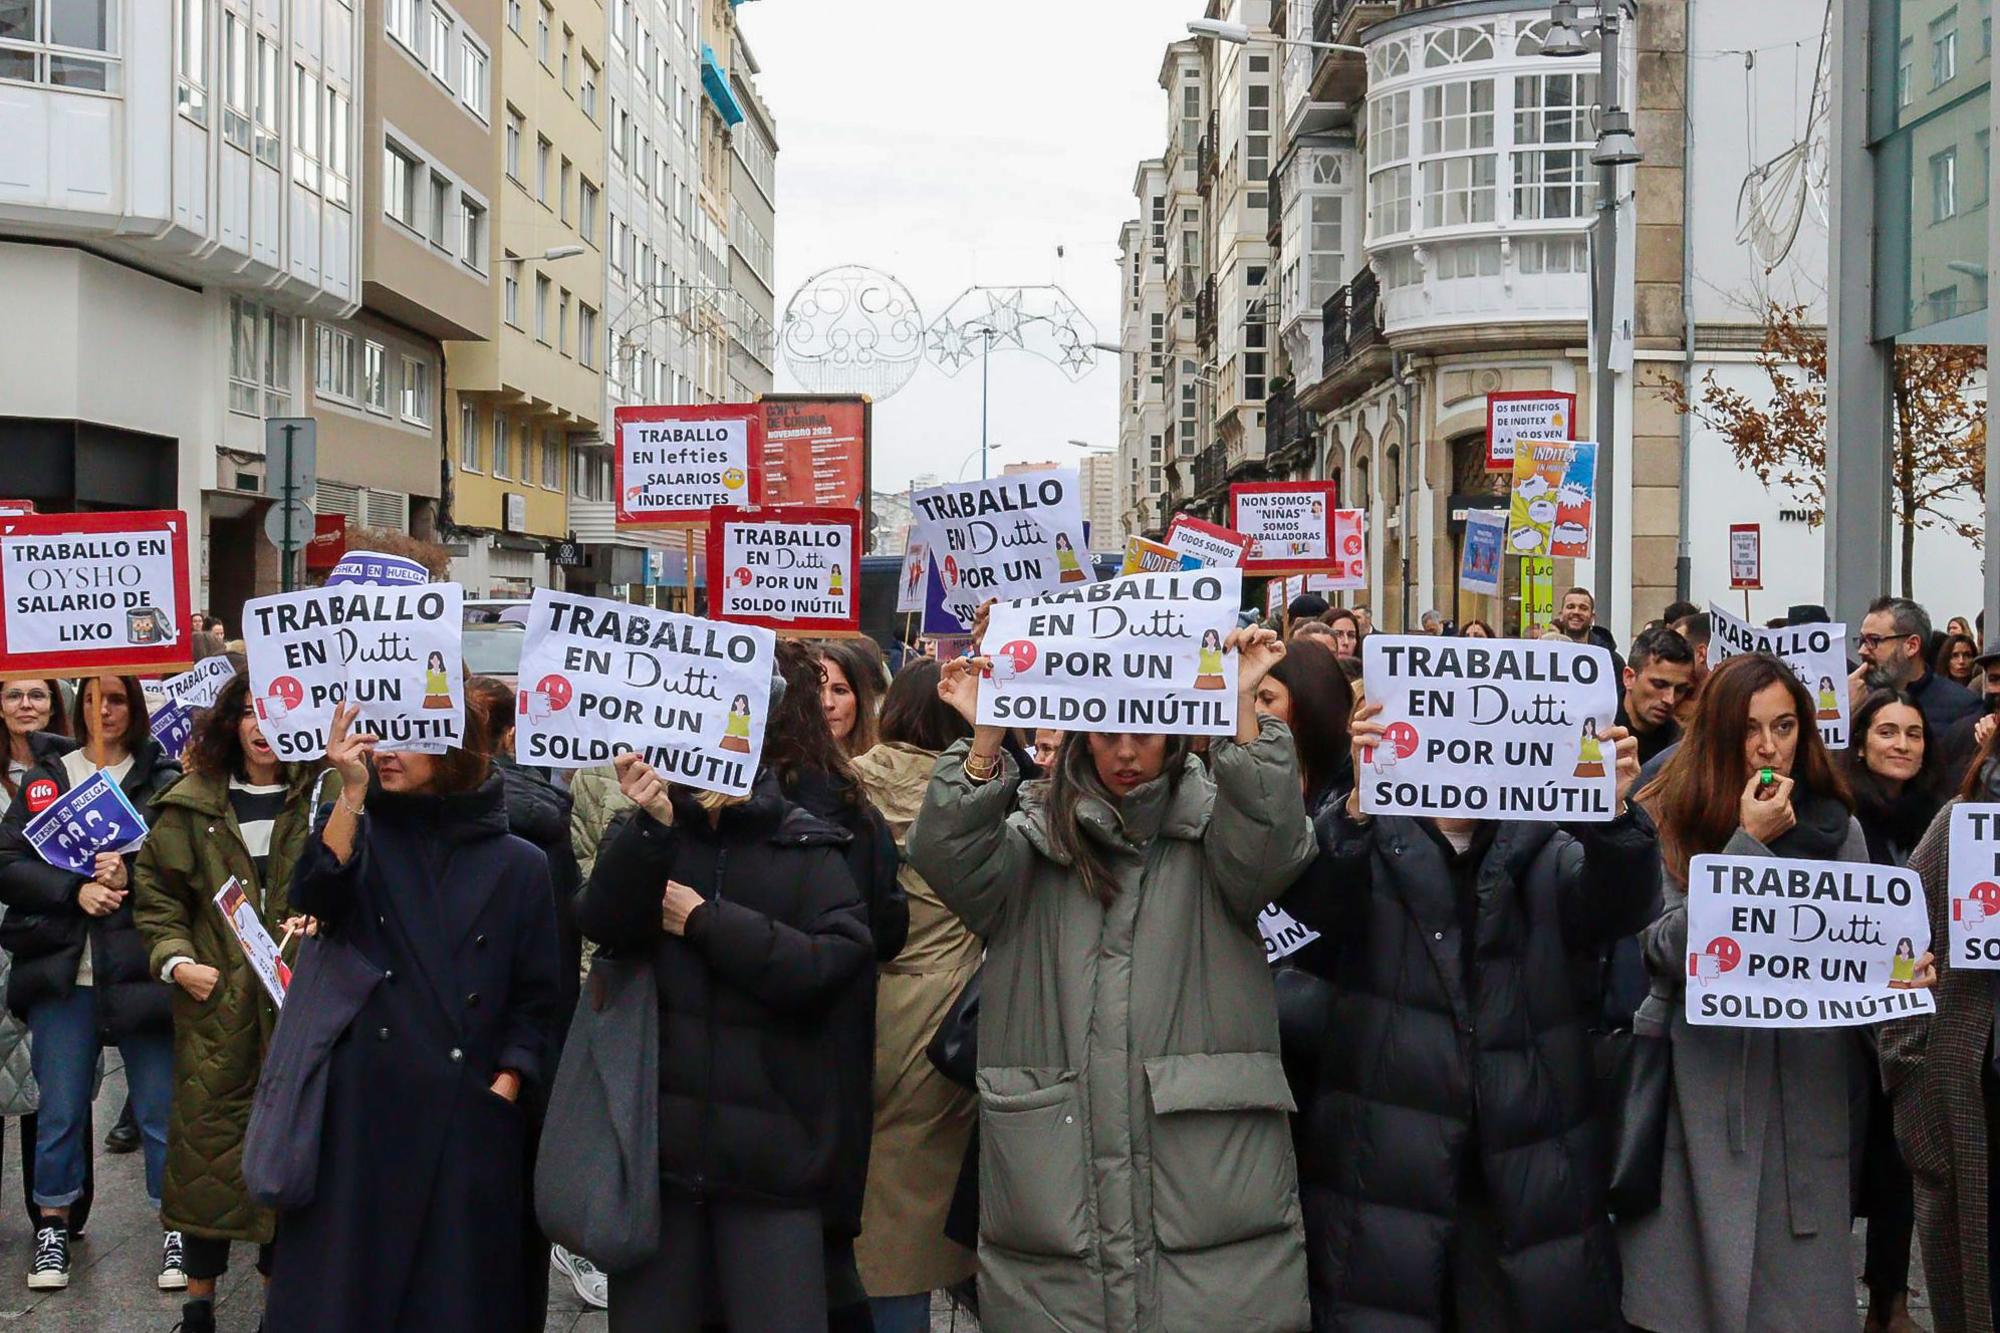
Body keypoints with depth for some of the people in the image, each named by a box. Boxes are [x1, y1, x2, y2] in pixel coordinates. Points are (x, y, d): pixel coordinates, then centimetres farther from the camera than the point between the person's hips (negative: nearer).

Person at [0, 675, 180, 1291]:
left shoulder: (163, 780, 3)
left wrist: (132, 877, -17)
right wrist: (74, 891, -11)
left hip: (139, 968, -2)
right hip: (63, 970, 2)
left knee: (161, 1107, 1)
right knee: (60, 1108, 8)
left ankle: (177, 1228, 13)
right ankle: (53, 1225, 24)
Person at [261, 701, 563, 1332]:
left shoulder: (518, 864, 5)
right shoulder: (363, 833, 9)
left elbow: (536, 1000, 6)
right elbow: (316, 898, -13)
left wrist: (505, 1086, -5)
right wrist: (353, 793, -20)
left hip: (467, 1120, -1)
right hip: (360, 1111, 1)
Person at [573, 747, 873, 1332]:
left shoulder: (808, 848, 4)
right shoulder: (641, 836, 10)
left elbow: (840, 960, -11)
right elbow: (603, 923, -10)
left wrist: (706, 922, -9)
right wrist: (651, 823, -24)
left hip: (768, 1145, -2)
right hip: (658, 1134, 2)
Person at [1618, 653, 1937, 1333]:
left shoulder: (1837, 829, 9)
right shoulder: (1664, 820, -2)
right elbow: (1666, 947, -14)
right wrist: (1748, 843, -14)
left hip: (1804, 1091, 3)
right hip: (1693, 1088, -2)